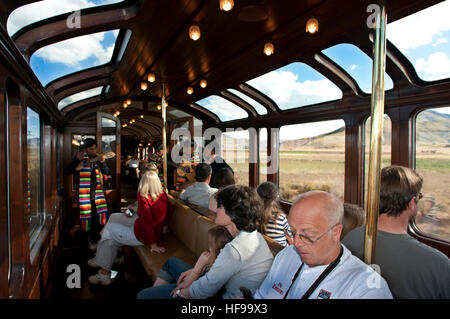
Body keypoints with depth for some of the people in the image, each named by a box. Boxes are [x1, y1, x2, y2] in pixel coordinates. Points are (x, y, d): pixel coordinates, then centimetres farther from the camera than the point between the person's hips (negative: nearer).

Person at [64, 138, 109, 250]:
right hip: (83, 193, -4)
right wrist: (77, 160, -27)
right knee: (85, 216, 2)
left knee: (102, 213, 3)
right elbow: (67, 171, -14)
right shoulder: (80, 158, -6)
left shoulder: (97, 158, 7)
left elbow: (106, 172, 7)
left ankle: (95, 239, 23)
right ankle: (86, 242, 20)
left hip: (97, 190, 5)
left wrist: (102, 162, -12)